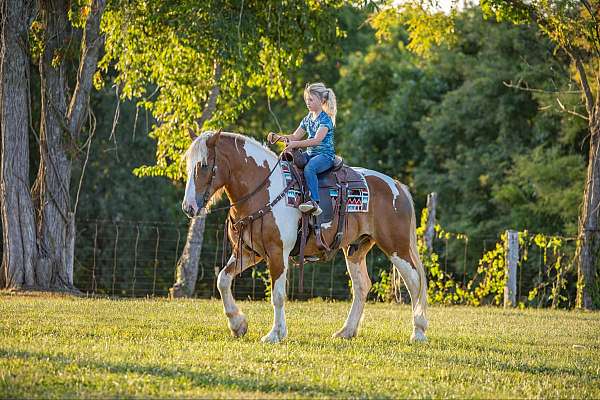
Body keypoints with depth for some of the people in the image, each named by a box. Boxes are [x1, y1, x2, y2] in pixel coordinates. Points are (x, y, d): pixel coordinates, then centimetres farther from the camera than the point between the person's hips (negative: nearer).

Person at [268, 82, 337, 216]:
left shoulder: (325, 119, -10)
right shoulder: (307, 119, 16)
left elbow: (317, 140, -24)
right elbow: (295, 137, 20)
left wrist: (296, 144, -34)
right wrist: (278, 137, 2)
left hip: (325, 155, -9)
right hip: (310, 154, 9)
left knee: (309, 168, -38)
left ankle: (314, 202, -44)